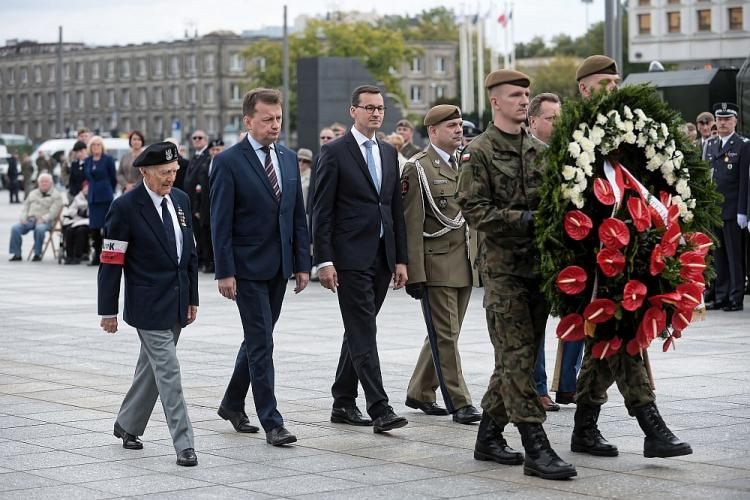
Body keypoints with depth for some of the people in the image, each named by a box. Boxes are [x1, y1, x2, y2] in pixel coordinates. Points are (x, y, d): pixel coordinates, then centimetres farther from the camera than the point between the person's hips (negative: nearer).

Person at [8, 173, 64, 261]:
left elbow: (53, 211, -7)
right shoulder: (33, 193, 24)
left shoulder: (56, 195, 5)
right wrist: (23, 217, 0)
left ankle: (37, 254, -25)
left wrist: (43, 219, -21)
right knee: (15, 227, -21)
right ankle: (16, 254, -16)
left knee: (39, 228, -39)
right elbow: (26, 206, 20)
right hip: (29, 220, 5)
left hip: (45, 221, -5)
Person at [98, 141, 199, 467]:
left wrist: (192, 297, 14)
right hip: (149, 304, -6)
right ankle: (183, 445, -7)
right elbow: (111, 262, -10)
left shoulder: (181, 200, 7)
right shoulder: (126, 207, -13)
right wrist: (108, 311, -9)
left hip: (176, 303, 7)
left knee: (151, 367, 16)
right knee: (168, 372, -9)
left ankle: (128, 426, 33)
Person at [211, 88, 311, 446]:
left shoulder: (289, 159, 9)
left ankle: (232, 404, 32)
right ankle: (271, 423, -3)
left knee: (257, 339, 16)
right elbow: (220, 223, -11)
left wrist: (302, 263, 7)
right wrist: (224, 272, -15)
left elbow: (298, 215, 12)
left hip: (279, 267, 6)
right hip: (248, 268, -6)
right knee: (262, 344, -6)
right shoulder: (228, 162, -9)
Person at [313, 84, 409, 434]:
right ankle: (379, 409, -13)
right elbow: (321, 211, -7)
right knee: (363, 334, -9)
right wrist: (324, 261, -14)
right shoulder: (335, 153, -4)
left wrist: (401, 258, 11)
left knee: (359, 332, 12)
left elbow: (396, 209, 16)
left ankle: (343, 403, 21)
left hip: (382, 257, 7)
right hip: (351, 257, -7)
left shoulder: (389, 153, 15)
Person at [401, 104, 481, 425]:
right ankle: (459, 403, -2)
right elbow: (412, 225, -12)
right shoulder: (418, 168, -7)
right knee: (445, 335, -5)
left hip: (465, 266, 7)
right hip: (436, 264, -7)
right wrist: (414, 274, -16)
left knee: (445, 334, 12)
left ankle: (419, 393, 24)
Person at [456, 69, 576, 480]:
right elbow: (473, 210, -11)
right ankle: (536, 448, -12)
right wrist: (523, 219, -19)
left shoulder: (539, 150, 14)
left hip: (538, 265, 6)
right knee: (517, 357, -9)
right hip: (502, 266, -6)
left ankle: (489, 437, 22)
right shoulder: (479, 152, -4)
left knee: (520, 355, 10)